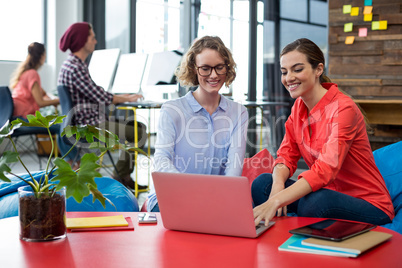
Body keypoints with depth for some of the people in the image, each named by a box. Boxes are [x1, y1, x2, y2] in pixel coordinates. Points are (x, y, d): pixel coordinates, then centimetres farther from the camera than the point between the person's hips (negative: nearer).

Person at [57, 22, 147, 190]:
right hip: (88, 126, -11)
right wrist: (125, 99, -5)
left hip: (87, 121, 11)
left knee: (136, 125, 16)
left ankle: (122, 176, 15)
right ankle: (121, 176, 6)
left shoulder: (72, 64, 13)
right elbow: (99, 97, -19)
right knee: (140, 134, -9)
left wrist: (120, 97, 10)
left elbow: (95, 93, 17)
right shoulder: (75, 67, -19)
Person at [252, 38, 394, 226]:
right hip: (327, 191, 7)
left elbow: (326, 168, -31)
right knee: (263, 183, -10)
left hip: (368, 206, -6)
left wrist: (276, 201, -42)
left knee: (316, 202, -35)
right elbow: (287, 155, 4)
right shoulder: (299, 107, 5)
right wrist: (278, 184, -20)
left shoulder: (342, 108, -19)